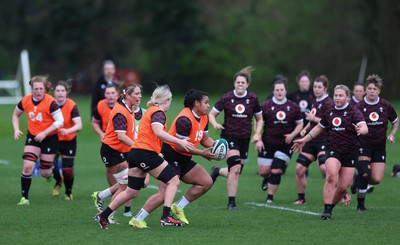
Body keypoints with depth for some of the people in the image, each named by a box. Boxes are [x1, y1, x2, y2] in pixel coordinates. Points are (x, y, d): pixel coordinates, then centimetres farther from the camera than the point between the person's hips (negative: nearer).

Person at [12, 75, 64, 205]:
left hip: (50, 138, -3)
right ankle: (24, 197, -6)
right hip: (33, 137, 3)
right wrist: (16, 129, -2)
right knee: (27, 166, -17)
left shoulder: (50, 102, -20)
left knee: (45, 173, 5)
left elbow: (60, 121, -20)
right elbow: (16, 115, 13)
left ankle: (53, 169, 45)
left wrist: (44, 133, -24)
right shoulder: (25, 101, -7)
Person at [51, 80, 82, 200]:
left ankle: (69, 193, 25)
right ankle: (58, 182, 25)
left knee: (67, 169, -3)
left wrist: (68, 131, -43)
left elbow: (79, 125, -26)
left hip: (69, 141, -2)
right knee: (51, 165, -12)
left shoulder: (72, 106, -17)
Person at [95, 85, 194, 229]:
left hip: (135, 153, 9)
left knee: (131, 192, 13)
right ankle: (166, 217, -14)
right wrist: (179, 142, -27)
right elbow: (158, 132, -23)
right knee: (173, 181, -5)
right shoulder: (158, 112, -7)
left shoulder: (149, 111, 22)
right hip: (146, 154, -9)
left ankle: (103, 216, 17)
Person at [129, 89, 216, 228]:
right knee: (165, 193, -17)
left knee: (207, 182, 5)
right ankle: (136, 220, -11)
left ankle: (178, 207, 12)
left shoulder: (203, 118, 9)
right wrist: (201, 153, -19)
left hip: (184, 159, 10)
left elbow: (205, 139, 19)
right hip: (170, 157, -10)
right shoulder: (185, 120, -22)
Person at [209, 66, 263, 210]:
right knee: (235, 168, -21)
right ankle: (231, 202, -11)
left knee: (235, 173, 7)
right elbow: (212, 114, 3)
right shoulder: (226, 98, -5)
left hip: (244, 139, 4)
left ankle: (217, 171, 41)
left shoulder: (253, 99, 0)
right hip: (229, 137, -4)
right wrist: (215, 124, -18)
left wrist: (257, 134, -3)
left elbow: (259, 119, 12)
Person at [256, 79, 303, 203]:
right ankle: (267, 178, 37)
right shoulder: (266, 106, -1)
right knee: (263, 172, 0)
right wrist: (258, 140, -8)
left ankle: (270, 196, 6)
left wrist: (292, 135, -7)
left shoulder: (293, 107, 3)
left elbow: (300, 124, 11)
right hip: (267, 143, 0)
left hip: (285, 145, 0)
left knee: (276, 171, -8)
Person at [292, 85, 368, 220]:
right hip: (333, 151, 1)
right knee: (331, 177, -26)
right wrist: (304, 140, 27)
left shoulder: (354, 112, -4)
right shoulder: (330, 113, 9)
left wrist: (361, 130, -43)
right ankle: (326, 210, -22)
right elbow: (319, 128, 26)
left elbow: (365, 128, -20)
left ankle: (330, 207, 22)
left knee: (343, 187, -4)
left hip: (350, 153, -1)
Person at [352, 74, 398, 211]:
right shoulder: (359, 107, -8)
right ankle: (360, 204, 0)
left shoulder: (386, 106, -1)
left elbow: (395, 122, 15)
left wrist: (391, 135, 0)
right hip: (363, 145, -3)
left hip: (379, 147, 3)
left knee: (377, 179, -7)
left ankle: (359, 182, 27)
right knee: (364, 173, -18)